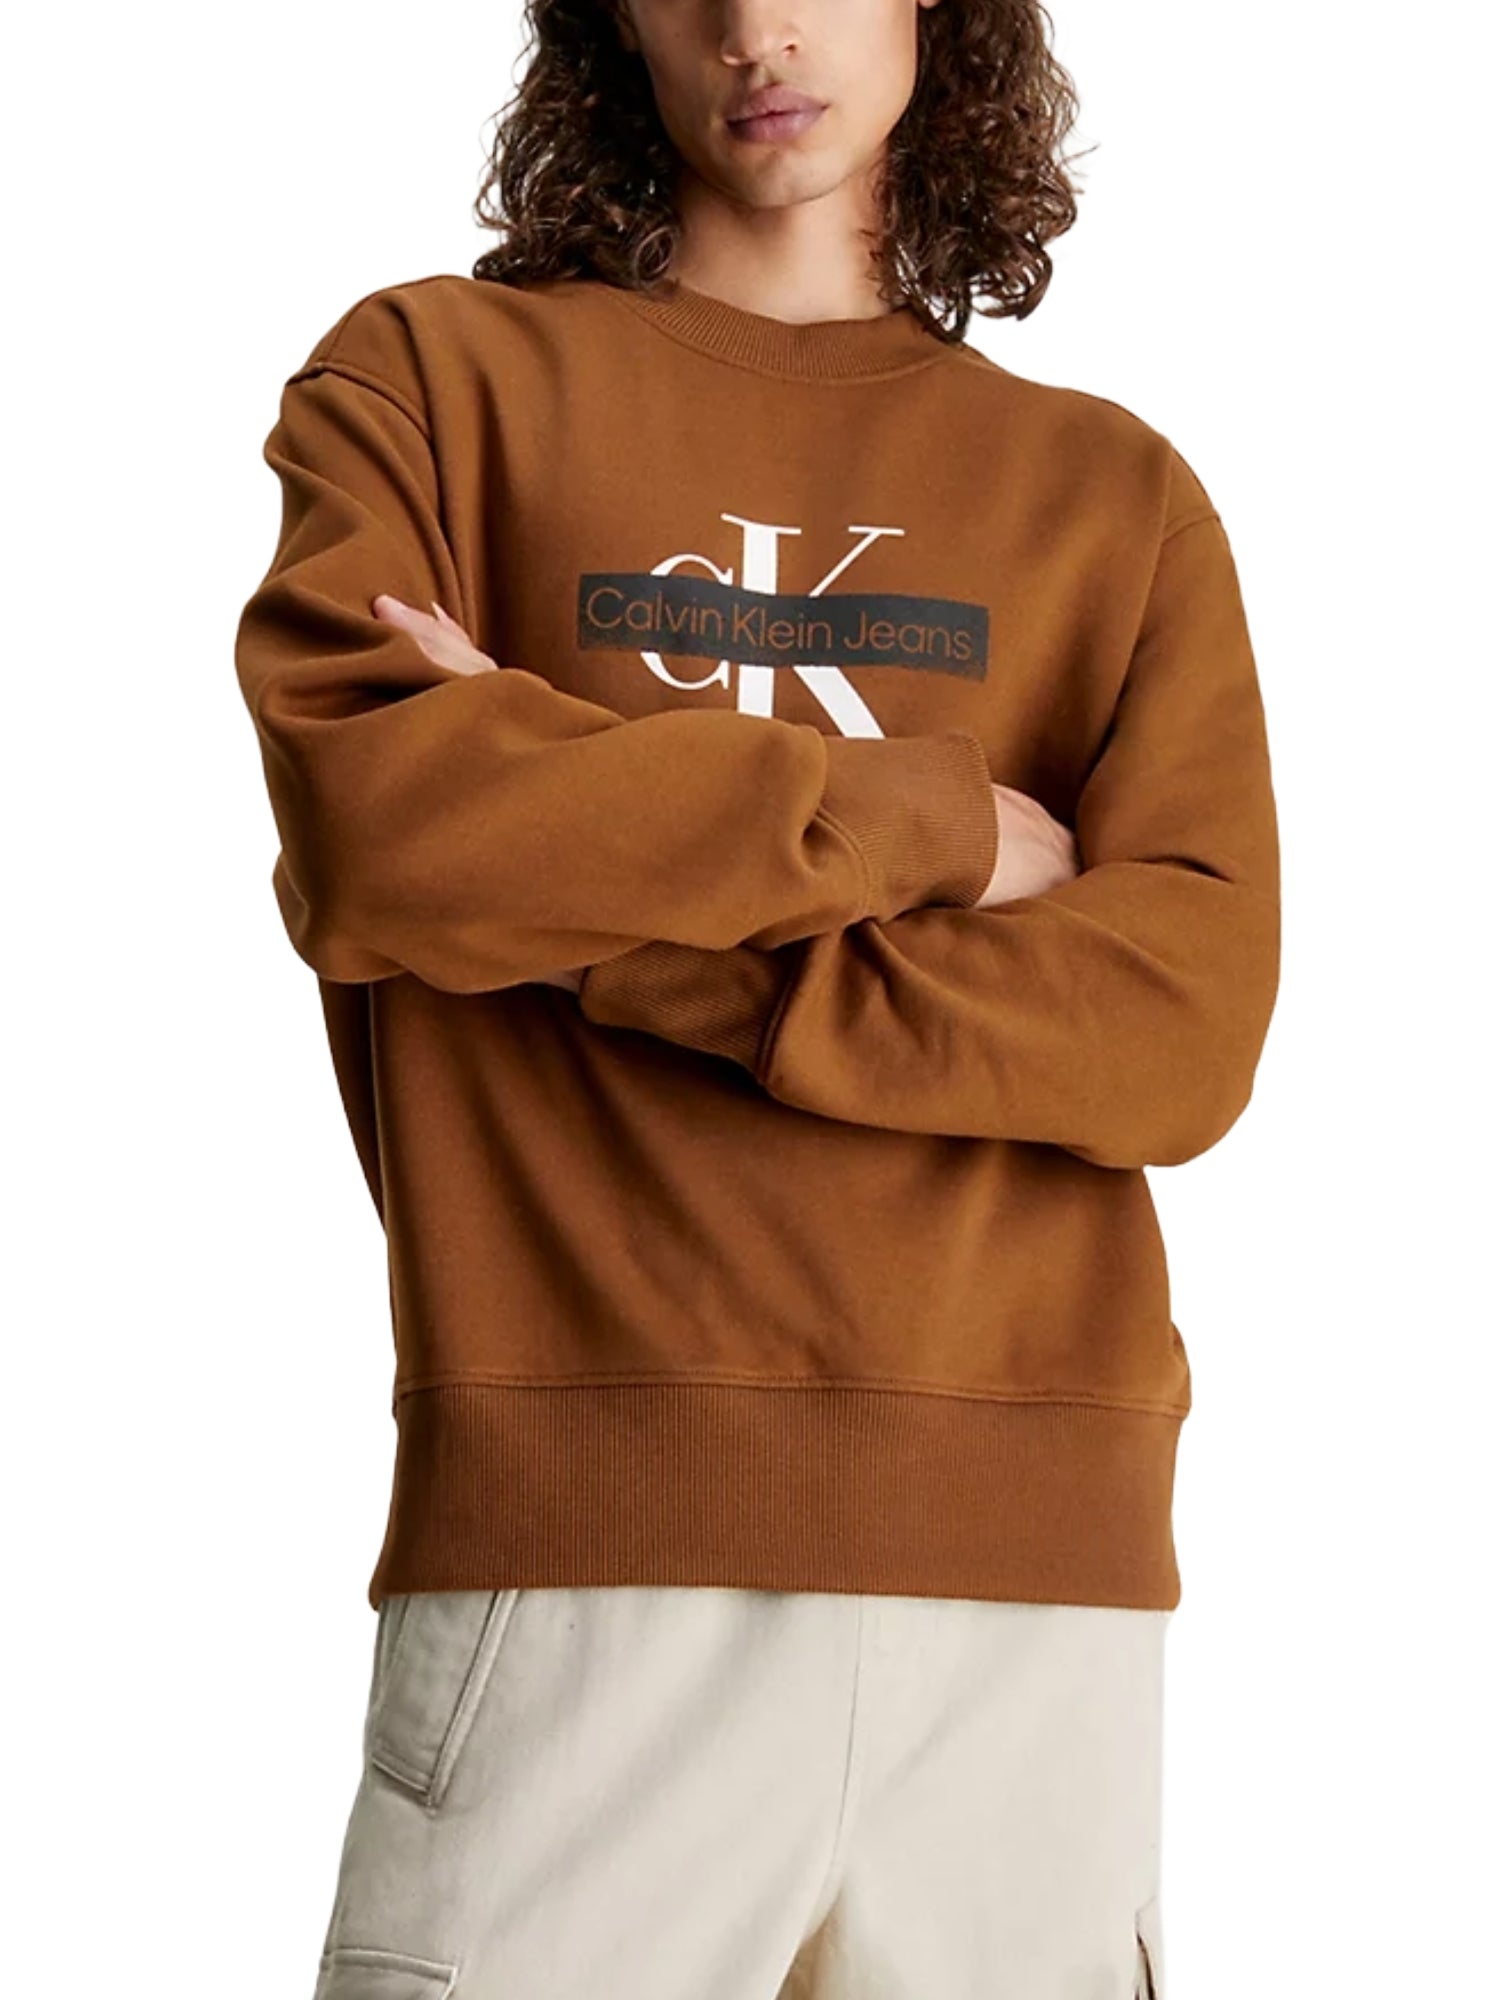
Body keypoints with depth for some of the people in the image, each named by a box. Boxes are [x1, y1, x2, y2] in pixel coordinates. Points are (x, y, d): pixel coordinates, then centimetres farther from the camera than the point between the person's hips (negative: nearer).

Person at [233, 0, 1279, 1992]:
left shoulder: (1116, 493, 13)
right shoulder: (432, 374, 10)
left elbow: (1190, 1027, -1)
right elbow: (367, 827, -8)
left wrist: (598, 900, -7)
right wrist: (933, 816, -2)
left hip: (1038, 1555, 2)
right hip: (573, 1536, -1)